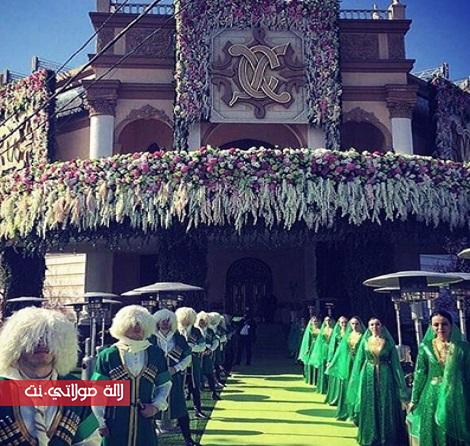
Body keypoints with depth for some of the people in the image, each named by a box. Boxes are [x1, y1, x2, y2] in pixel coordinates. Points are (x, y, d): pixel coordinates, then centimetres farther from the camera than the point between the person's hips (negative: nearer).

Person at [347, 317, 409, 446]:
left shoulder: (388, 341, 1)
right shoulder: (365, 341, 5)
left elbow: (395, 362, 2)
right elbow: (359, 361, 7)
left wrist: (401, 385, 0)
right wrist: (357, 381, 2)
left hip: (385, 377, -1)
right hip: (368, 376, 1)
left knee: (386, 407, 1)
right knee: (369, 407, 5)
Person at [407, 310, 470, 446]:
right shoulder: (425, 347, -1)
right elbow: (419, 375, 3)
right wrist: (414, 400, 3)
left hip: (457, 397, 0)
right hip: (433, 396, 1)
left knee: (457, 434, 8)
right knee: (433, 433, 8)